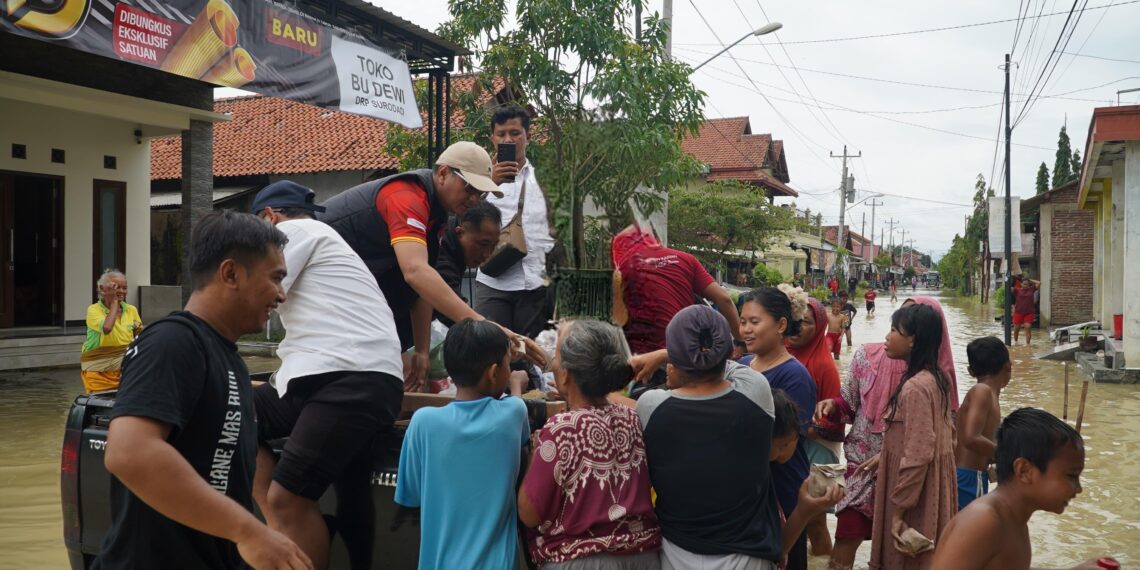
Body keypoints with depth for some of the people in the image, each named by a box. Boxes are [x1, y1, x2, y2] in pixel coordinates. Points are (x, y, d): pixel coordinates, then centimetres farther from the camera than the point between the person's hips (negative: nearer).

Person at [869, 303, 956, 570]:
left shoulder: (915, 388, -23)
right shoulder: (935, 379, 5)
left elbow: (917, 455, -25)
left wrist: (899, 509, -18)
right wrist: (883, 456, 18)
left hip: (915, 491, -9)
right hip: (932, 486, 9)